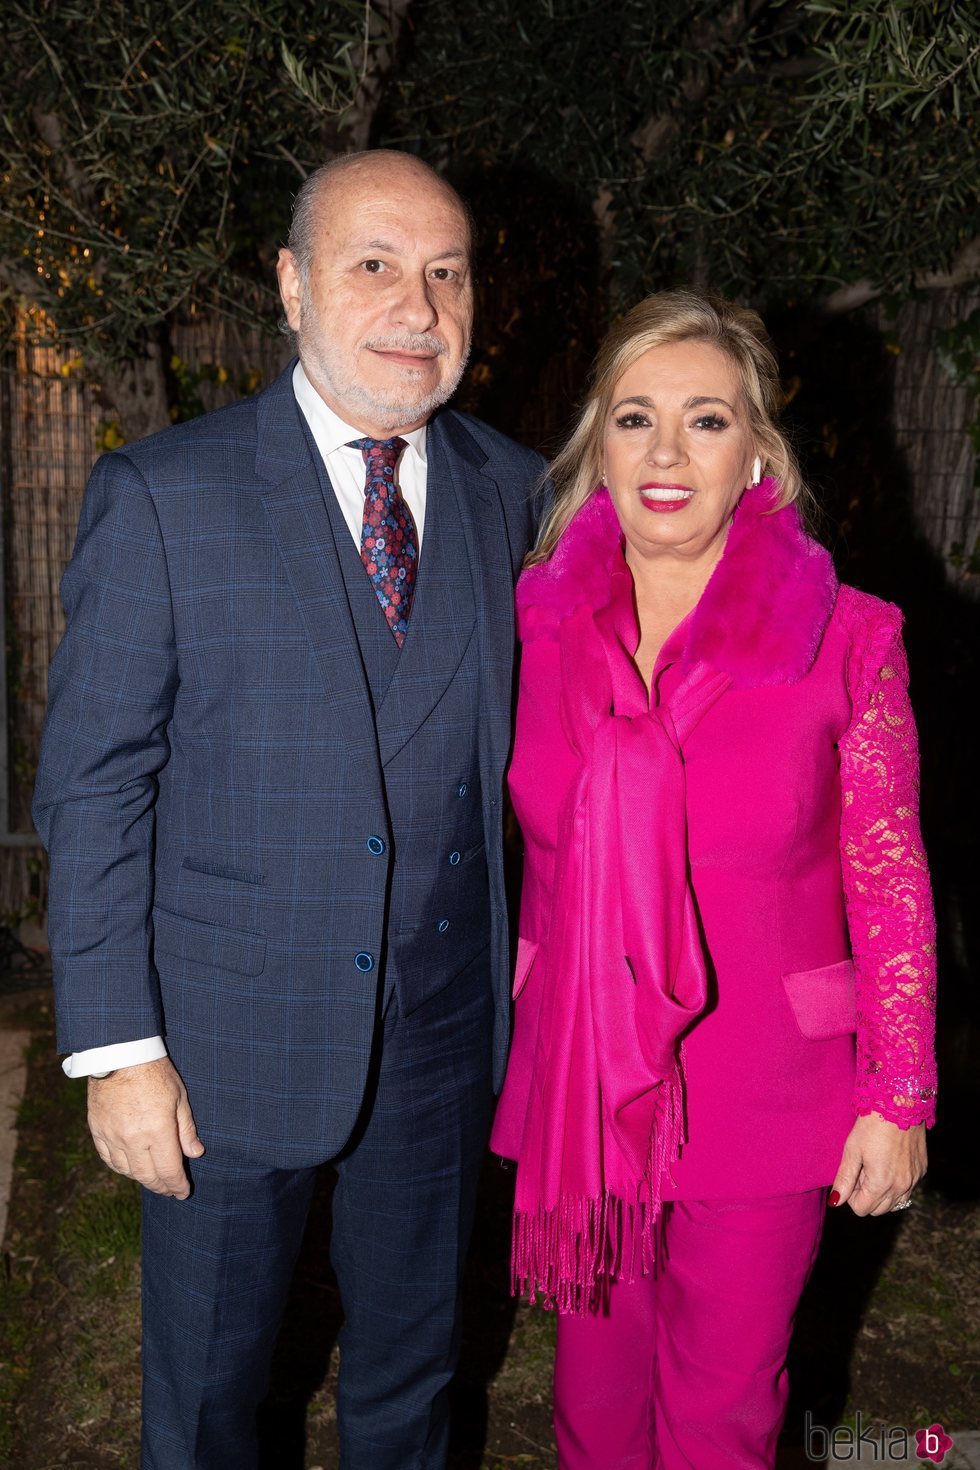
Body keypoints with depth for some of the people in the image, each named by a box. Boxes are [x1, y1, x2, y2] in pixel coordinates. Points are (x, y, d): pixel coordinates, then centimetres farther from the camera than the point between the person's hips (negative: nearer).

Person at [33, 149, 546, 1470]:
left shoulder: (511, 488, 1)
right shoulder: (162, 494, -10)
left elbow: (517, 738, 6)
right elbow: (92, 787, -10)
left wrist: (534, 958, 0)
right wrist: (118, 1046, -13)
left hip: (445, 1026, 3)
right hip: (234, 1033, -3)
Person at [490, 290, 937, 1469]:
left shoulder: (847, 640, -12)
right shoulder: (537, 622, -4)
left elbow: (889, 883, -7)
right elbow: (524, 855, 5)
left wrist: (899, 1099, -6)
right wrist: (499, 1046, 6)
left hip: (760, 1099, -2)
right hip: (581, 1087, 2)